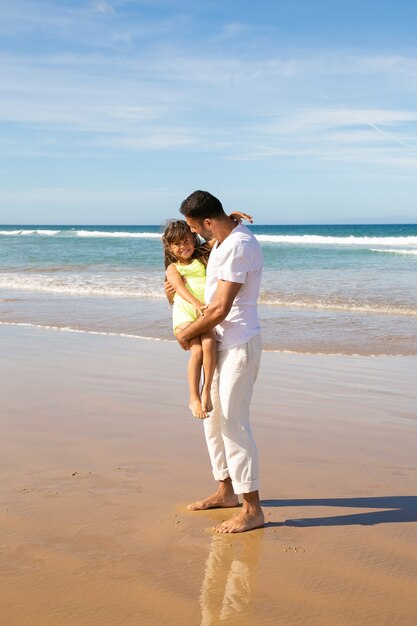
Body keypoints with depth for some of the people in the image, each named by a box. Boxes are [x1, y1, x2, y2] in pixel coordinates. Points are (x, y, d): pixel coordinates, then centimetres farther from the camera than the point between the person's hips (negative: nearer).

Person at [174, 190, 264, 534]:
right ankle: (226, 490, 29)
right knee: (214, 417, 16)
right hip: (220, 341, 10)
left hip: (239, 344, -10)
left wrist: (188, 332, -8)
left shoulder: (238, 248, -22)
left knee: (233, 422, -9)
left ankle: (252, 508, -1)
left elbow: (220, 309, -22)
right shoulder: (226, 238, 9)